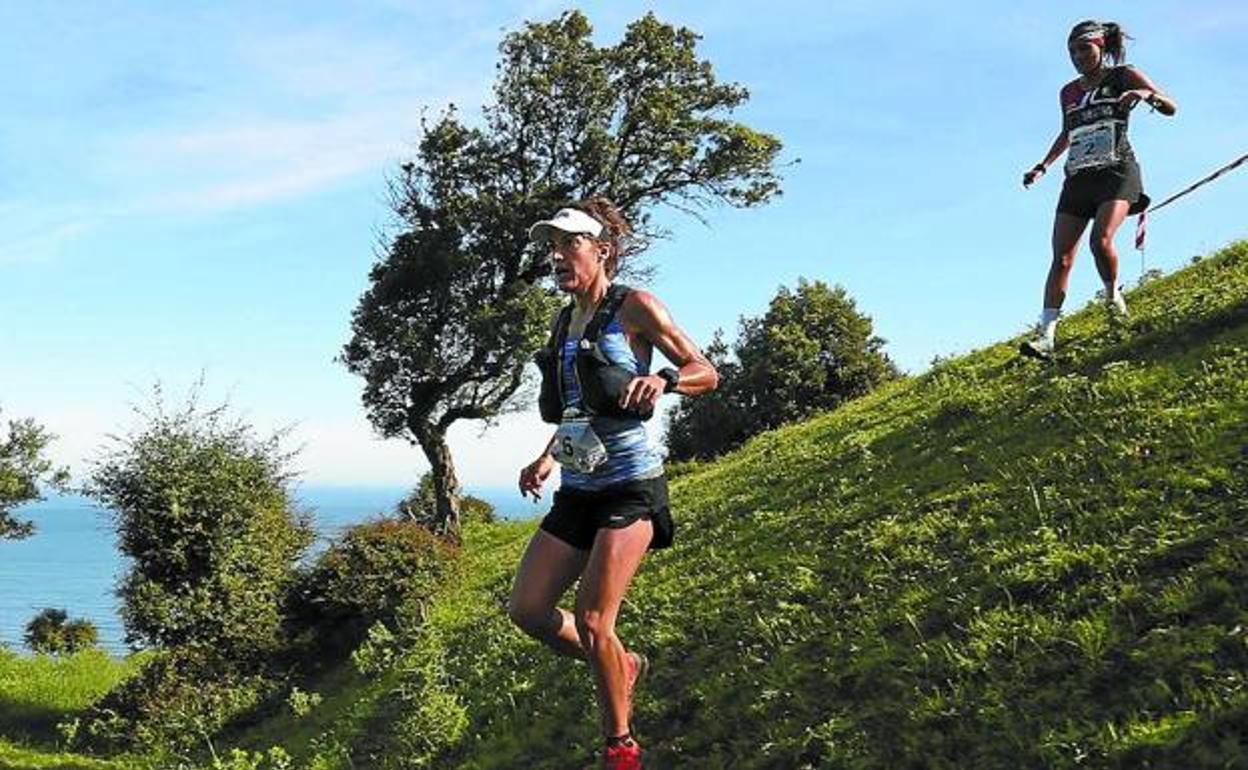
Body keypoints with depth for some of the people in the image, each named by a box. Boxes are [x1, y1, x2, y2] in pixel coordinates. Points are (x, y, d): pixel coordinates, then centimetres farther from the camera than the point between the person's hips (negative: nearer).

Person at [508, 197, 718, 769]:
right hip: (577, 490, 8)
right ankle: (622, 665, 26)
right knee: (527, 609, 2)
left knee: (591, 621, -13)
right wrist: (547, 457, 10)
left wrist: (661, 380, -24)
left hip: (631, 485, -7)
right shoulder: (563, 323, 15)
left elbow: (706, 373, -4)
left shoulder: (634, 308, -5)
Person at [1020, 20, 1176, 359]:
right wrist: (1042, 166, 24)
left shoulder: (1123, 76, 5)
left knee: (1101, 240, -27)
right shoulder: (1069, 92, 18)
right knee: (1061, 258, -8)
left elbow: (1170, 107, -2)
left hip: (1117, 173, -4)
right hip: (1078, 178, 4)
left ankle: (1113, 294, 3)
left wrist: (1147, 95, -23)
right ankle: (1046, 334, -13)